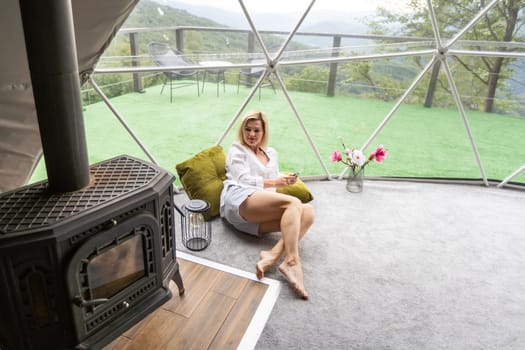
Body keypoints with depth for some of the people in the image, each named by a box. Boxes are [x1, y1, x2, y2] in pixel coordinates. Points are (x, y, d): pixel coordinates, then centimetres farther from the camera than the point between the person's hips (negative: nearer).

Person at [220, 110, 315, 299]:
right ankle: (291, 262, -44)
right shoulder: (237, 150, 14)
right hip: (241, 200, -5)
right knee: (293, 203, -29)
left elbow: (275, 180, 25)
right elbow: (244, 180, -1)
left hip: (262, 212, 6)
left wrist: (285, 180, 1)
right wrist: (274, 182, -10)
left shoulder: (271, 153, 31)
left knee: (307, 211, -21)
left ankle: (273, 255, -40)